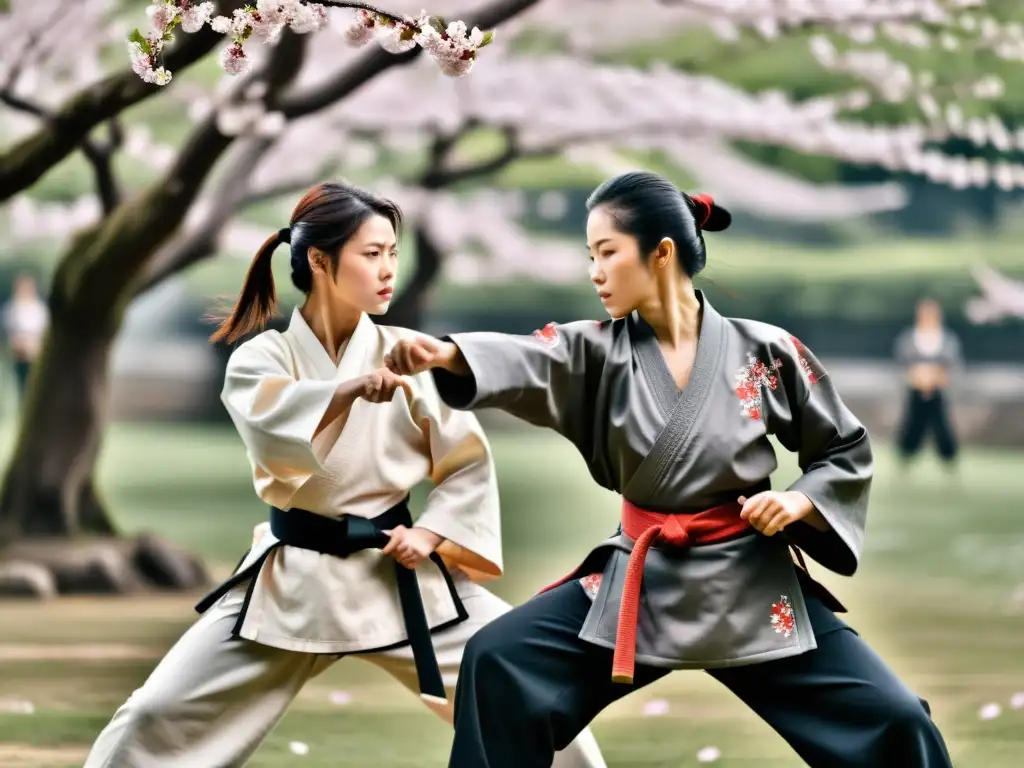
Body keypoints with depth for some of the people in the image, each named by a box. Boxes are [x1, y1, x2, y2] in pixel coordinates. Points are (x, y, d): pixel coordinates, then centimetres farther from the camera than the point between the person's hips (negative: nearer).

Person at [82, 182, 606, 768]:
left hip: (397, 573, 1)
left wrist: (430, 533, -10)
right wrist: (353, 389, -46)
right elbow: (272, 433, -31)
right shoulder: (262, 358, -8)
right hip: (294, 581, -1)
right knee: (159, 718, -5)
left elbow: (468, 462, 5)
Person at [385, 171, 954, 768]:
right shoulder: (600, 353, -3)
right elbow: (522, 361, -25)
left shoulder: (763, 352, -6)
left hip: (752, 583, -2)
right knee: (499, 664, -9)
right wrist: (445, 352, -45)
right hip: (640, 580, 2)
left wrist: (800, 501, -15)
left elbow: (847, 450, 5)